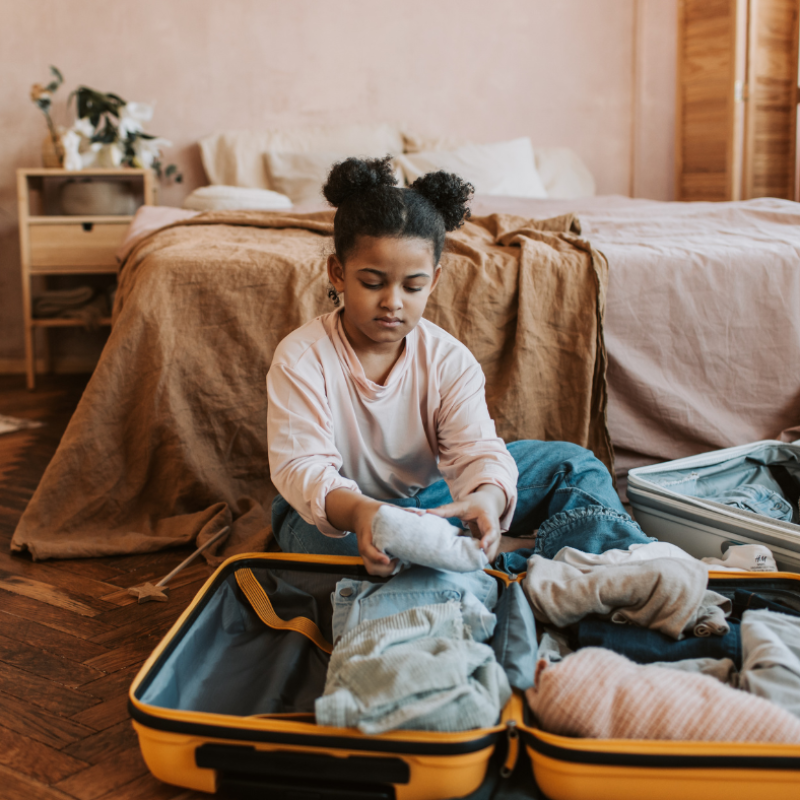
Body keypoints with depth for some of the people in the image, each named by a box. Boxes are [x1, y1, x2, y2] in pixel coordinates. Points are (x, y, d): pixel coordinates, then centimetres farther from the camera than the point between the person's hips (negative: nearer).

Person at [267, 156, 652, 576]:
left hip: (432, 500, 3)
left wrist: (486, 497, -47)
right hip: (332, 511, -3)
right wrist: (355, 510, -50)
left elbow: (475, 447, -21)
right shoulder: (301, 357, -18)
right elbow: (300, 464, -27)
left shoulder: (449, 359, -10)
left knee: (570, 463, -7)